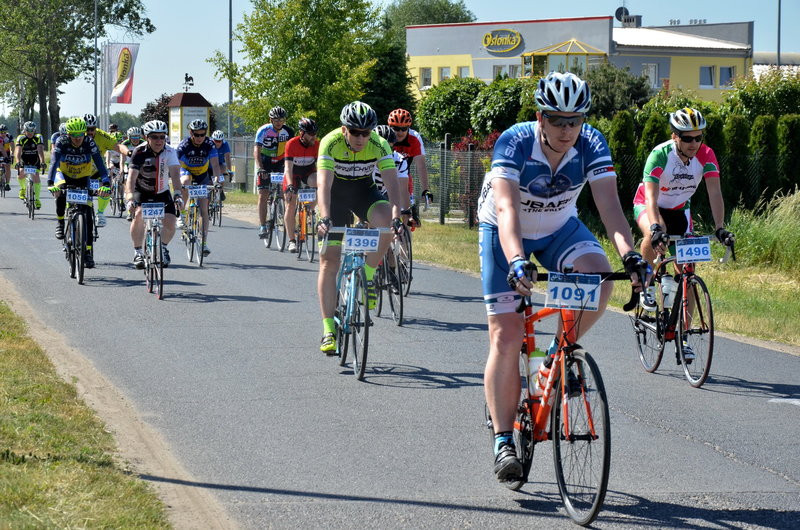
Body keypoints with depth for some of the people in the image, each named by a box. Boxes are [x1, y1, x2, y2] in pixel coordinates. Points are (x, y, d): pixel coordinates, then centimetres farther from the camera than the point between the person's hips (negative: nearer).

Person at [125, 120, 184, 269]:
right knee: (139, 214, -29)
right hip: (142, 191, -2)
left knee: (170, 223, -13)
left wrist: (177, 194, -50)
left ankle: (162, 248, 20)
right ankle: (138, 252, -12)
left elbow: (175, 174, -33)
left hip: (162, 192, 2)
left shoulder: (169, 152, -20)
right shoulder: (140, 152, -25)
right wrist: (129, 198, -51)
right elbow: (131, 177, -35)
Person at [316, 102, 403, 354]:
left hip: (364, 192, 1)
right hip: (335, 195, -1)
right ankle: (328, 330, -5)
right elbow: (323, 183, -37)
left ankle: (368, 276, -11)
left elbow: (391, 183, -30)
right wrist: (324, 218, -52)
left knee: (386, 221, -33)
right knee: (329, 260, -8)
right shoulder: (331, 143, -28)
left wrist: (396, 217, -45)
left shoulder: (379, 145, -23)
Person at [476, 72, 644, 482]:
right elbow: (506, 209, -42)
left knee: (599, 278, -28)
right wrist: (516, 261, -58)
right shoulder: (514, 143, -31)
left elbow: (609, 205, -30)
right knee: (506, 338, -11)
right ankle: (504, 440, -2)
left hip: (559, 229, 3)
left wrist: (629, 254, -47)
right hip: (506, 233, -3)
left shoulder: (591, 144, -22)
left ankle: (557, 356, -3)